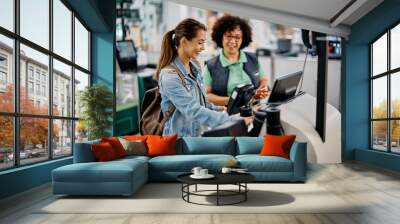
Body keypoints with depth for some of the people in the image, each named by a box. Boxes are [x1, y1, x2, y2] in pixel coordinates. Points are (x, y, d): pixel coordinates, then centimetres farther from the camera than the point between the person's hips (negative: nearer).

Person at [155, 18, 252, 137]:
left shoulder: (195, 66, 6)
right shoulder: (169, 76, -19)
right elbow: (193, 111, -24)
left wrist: (217, 109, 2)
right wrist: (233, 120, -26)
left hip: (201, 133, 7)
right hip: (181, 136, -7)